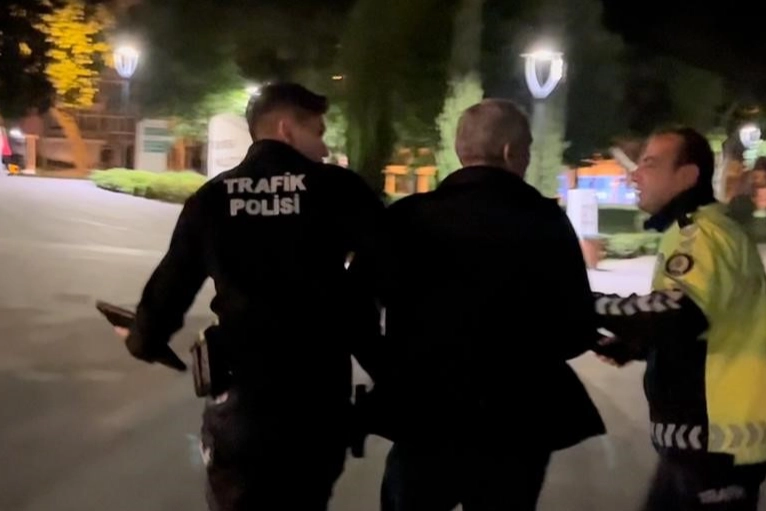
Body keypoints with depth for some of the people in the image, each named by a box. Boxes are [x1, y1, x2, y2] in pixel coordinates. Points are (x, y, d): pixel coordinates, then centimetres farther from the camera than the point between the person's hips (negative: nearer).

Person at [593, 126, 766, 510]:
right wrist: (633, 344, 8)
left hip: (719, 437, -10)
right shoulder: (690, 232, 15)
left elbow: (680, 313, -36)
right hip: (700, 431, 10)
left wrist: (589, 305, -26)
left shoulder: (703, 233, -18)